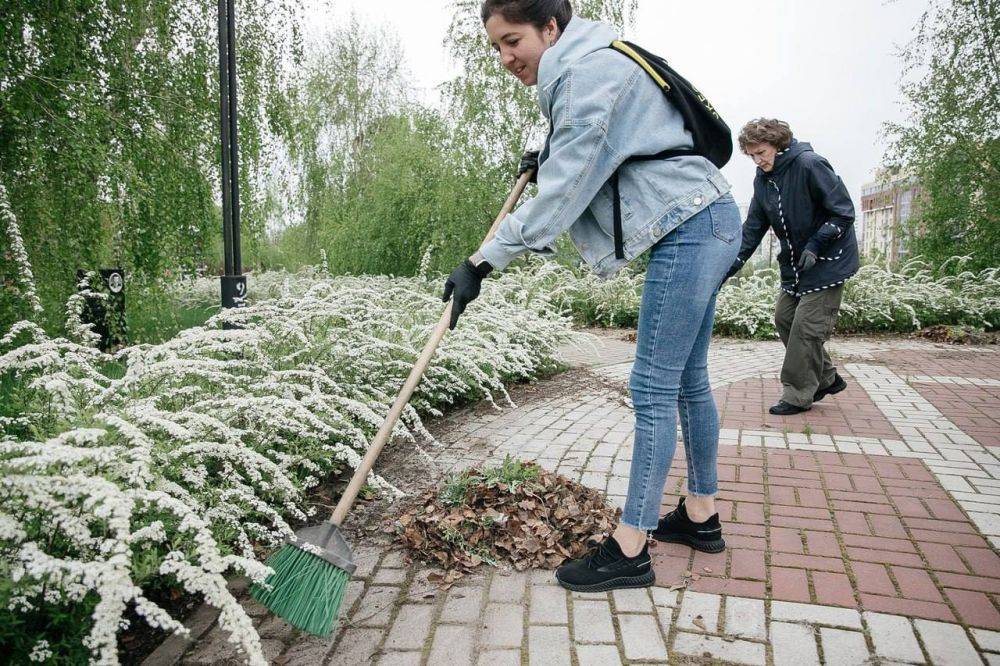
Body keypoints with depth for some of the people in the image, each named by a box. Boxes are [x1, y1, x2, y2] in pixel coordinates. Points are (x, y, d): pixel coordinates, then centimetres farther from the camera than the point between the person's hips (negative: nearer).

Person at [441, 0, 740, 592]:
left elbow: (564, 188, -21)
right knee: (687, 379, 13)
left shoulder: (591, 69, -14)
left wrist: (484, 261, -21)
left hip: (690, 229, -10)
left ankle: (629, 551, 0)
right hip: (705, 225, 10)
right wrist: (549, 160, 18)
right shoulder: (583, 71, 17)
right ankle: (701, 515, 27)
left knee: (654, 388, -9)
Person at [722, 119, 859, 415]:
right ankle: (826, 379, 24)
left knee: (807, 327, -7)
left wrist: (815, 246, -24)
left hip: (827, 261, -8)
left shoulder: (810, 165, -19)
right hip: (795, 263, 8)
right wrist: (728, 268, -4)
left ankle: (798, 396, 5)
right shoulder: (763, 179, 3)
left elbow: (844, 212, -17)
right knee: (784, 318, 9)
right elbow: (752, 230, 4)